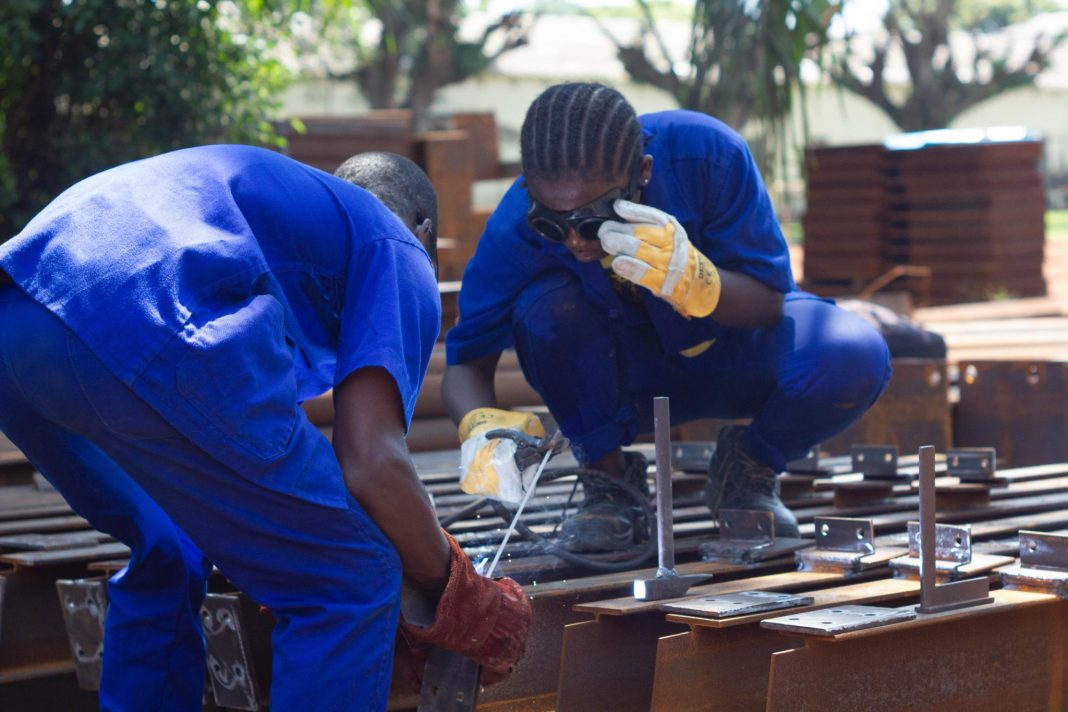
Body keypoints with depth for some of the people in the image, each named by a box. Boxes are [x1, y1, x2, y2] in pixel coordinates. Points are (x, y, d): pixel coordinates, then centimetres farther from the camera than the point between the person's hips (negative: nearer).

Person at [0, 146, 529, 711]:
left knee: (167, 557, 31)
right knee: (351, 579, 6)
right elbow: (372, 464, 4)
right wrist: (461, 603, 18)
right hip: (144, 336, -8)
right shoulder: (399, 251, 21)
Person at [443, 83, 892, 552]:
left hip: (733, 351, 0)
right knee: (544, 306, -32)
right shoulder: (517, 227, -27)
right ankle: (610, 476, -7)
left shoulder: (708, 156, -30)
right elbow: (467, 361, -21)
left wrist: (692, 281, -44)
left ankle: (746, 469, 1)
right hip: (628, 379, 0)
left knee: (855, 360, -31)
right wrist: (482, 427, -44)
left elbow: (770, 304, -23)